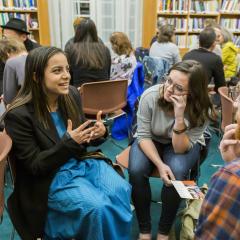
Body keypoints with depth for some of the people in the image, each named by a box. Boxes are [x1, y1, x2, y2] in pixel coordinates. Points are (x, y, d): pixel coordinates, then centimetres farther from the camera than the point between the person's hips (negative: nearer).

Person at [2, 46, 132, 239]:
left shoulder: (72, 95, -3)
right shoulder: (18, 114, -19)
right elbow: (34, 166, -15)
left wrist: (98, 133, -15)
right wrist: (68, 142, -28)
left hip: (83, 161, 5)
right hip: (50, 177, -5)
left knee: (120, 191, -17)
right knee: (99, 207, -24)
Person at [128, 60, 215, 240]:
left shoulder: (202, 110, -26)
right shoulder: (150, 96, -27)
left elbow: (181, 149, -26)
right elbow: (143, 136, -18)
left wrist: (180, 117, -42)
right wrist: (160, 164, -33)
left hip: (185, 145, 0)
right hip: (151, 141, 1)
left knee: (176, 173, -32)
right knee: (136, 171, -29)